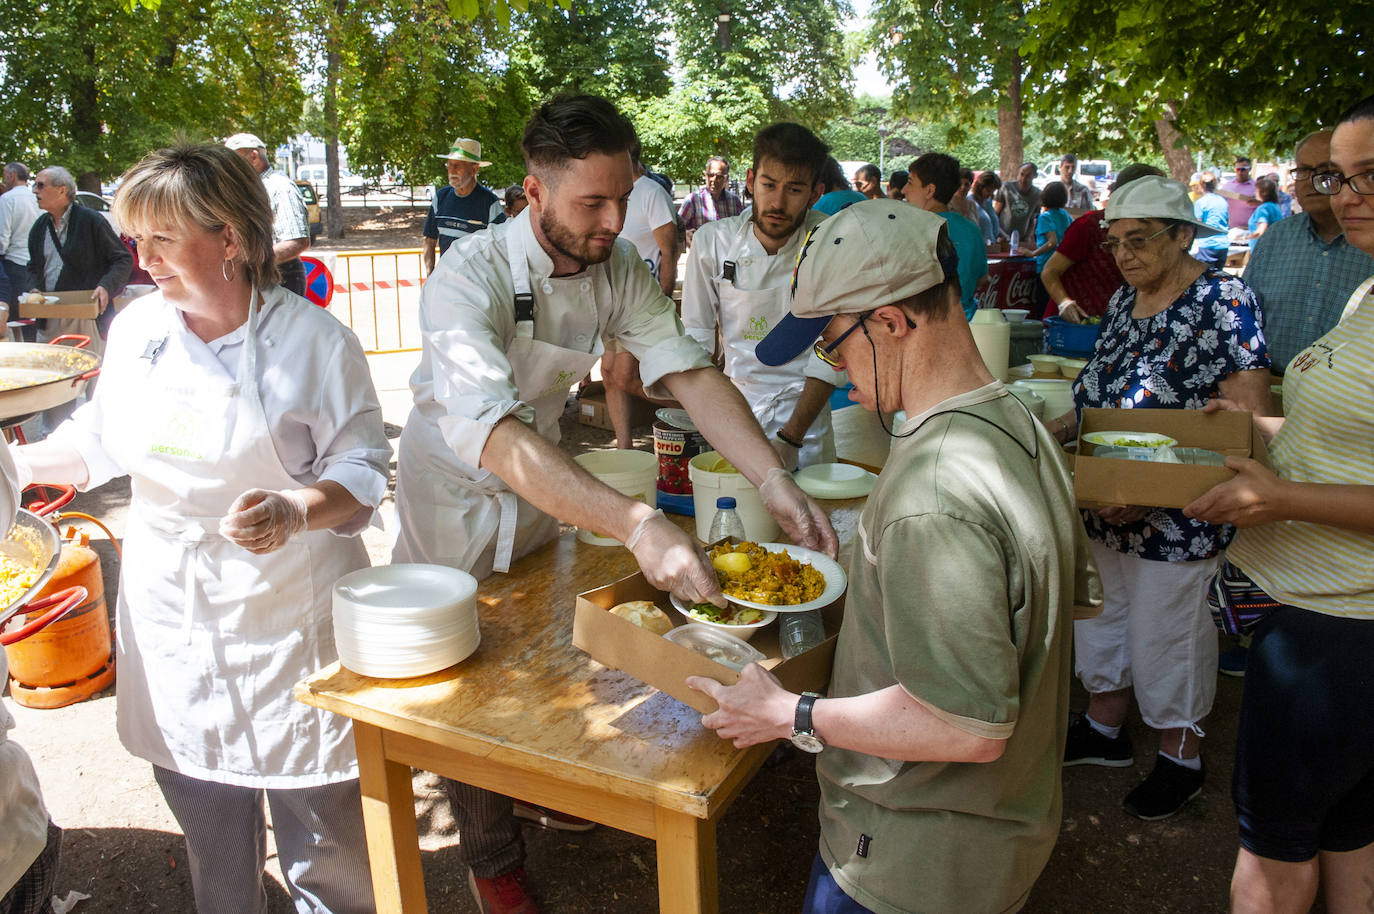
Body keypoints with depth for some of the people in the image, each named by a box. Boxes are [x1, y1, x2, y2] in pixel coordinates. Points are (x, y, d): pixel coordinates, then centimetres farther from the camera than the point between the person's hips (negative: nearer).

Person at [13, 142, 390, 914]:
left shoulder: (313, 339, -11)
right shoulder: (137, 328, 4)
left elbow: (363, 469, -10)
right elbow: (105, 442, 18)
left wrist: (294, 512, -27)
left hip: (287, 612, -4)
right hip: (172, 612, 5)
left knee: (320, 827, 7)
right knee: (206, 820, 20)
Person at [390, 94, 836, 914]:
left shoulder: (618, 267, -14)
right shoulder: (468, 279, -33)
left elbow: (689, 370, -18)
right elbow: (495, 437, -46)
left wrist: (774, 479, -33)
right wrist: (636, 524, -58)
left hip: (548, 483, 5)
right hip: (458, 494, -5)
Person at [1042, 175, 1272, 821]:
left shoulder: (1221, 301, -16)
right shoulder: (1125, 298, 7)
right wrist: (1055, 430, 2)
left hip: (1175, 517, -7)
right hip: (1105, 503, 7)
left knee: (1166, 636, 8)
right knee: (1104, 614, 20)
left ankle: (1180, 756, 32)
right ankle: (1104, 727, 41)